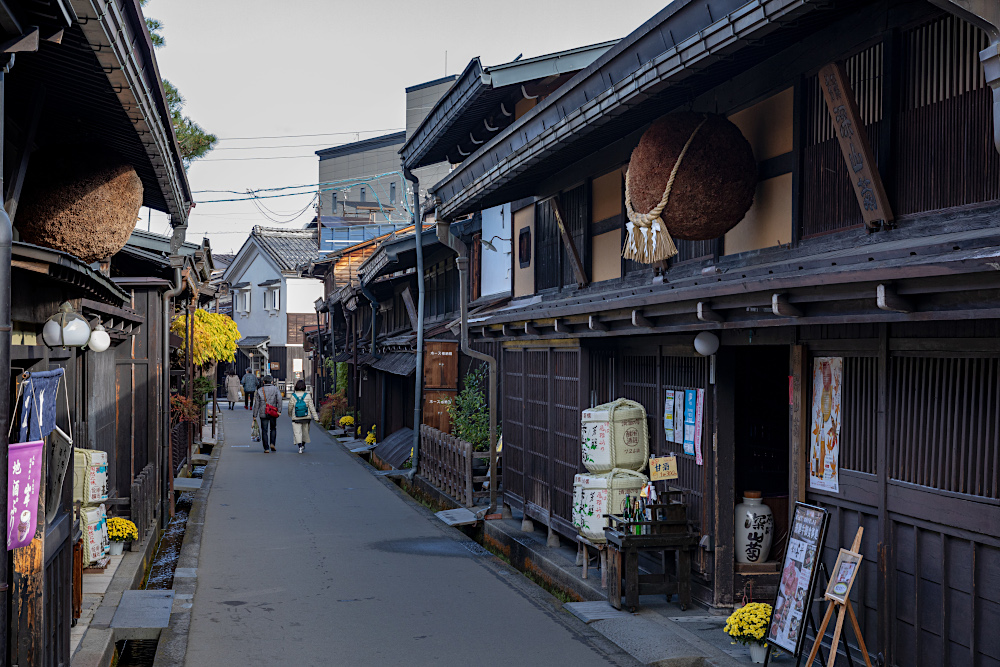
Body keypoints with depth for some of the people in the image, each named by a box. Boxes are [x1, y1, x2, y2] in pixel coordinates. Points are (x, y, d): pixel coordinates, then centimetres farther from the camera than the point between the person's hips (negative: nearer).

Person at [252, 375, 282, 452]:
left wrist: (255, 415, 9)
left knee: (264, 431, 4)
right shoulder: (275, 389, 2)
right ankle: (272, 443, 1)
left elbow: (256, 403, 5)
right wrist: (279, 410, -15)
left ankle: (266, 448, -1)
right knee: (273, 429, 18)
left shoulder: (260, 390, 5)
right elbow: (279, 399, -14)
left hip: (263, 414, 0)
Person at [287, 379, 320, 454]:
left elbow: (290, 407, 0)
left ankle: (300, 446, -16)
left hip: (296, 418, -2)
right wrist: (316, 417, -3)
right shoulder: (308, 395, -9)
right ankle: (303, 445, 33)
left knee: (297, 432, 1)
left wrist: (289, 414, 20)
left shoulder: (293, 396, -9)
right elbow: (312, 407, -8)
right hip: (306, 417, 2)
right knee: (305, 431, 19)